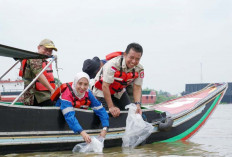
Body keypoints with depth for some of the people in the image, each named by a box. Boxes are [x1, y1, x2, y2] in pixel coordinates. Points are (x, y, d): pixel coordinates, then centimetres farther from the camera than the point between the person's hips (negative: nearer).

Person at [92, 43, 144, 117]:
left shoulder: (139, 69, -17)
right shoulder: (113, 64, -35)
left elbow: (137, 88, -13)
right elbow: (105, 86, -32)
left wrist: (137, 105, -30)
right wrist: (111, 107, -31)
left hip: (119, 92, 6)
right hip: (102, 91, -5)